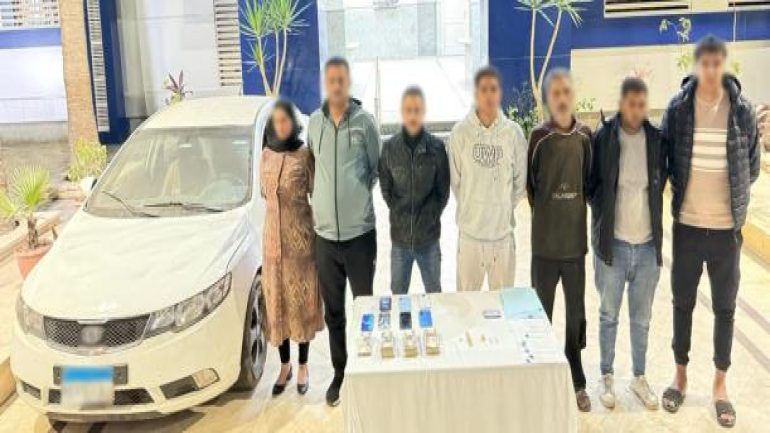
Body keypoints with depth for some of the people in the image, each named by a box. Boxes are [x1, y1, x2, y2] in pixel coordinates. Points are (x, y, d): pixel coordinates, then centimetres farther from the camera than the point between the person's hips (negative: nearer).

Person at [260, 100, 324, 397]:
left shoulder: (305, 154, -7)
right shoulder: (265, 155, 6)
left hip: (301, 237, -4)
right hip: (272, 238, 4)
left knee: (302, 301, 6)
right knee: (276, 302, 10)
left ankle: (303, 367, 19)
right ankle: (284, 365, 25)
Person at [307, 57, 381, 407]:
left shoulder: (365, 122, -4)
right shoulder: (313, 123, 4)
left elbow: (376, 168, 4)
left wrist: (359, 194, 1)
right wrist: (319, 199, 5)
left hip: (360, 231, -3)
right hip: (325, 233, 3)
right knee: (333, 310, 13)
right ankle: (339, 372, 28)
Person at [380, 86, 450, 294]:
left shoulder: (436, 147, -6)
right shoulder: (389, 147, -3)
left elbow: (443, 191, 0)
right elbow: (386, 189, 3)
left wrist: (429, 218, -4)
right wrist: (401, 217, -2)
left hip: (429, 237, -1)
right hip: (399, 236, 1)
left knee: (434, 292, 16)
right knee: (398, 293, 14)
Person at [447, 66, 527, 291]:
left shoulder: (513, 132, -4)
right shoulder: (460, 132, -8)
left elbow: (520, 180, 5)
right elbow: (455, 180, 1)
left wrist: (504, 208, 6)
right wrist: (470, 208, 4)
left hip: (503, 228, 1)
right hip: (470, 229, -1)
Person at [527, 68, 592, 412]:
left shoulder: (585, 136, 0)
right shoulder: (539, 136, -6)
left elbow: (589, 180, 8)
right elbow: (529, 182, -1)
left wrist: (574, 213, 2)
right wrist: (544, 212, 1)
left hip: (575, 237, 2)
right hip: (545, 240, -2)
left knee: (576, 311, 11)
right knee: (542, 310, 7)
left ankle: (576, 380, 25)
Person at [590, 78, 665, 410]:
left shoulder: (656, 139, -1)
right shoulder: (603, 138, -8)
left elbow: (661, 182, 10)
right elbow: (591, 184, 0)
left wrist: (653, 216, 3)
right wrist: (603, 215, -4)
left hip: (648, 244, 2)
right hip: (612, 243, -2)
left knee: (642, 318, 14)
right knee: (609, 315, 12)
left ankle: (639, 378, 30)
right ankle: (607, 377, 27)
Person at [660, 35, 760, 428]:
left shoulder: (742, 110, -4)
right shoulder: (678, 108, -6)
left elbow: (752, 165, 5)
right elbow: (663, 158, 3)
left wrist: (731, 196, 4)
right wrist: (684, 192, 1)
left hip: (726, 227, 0)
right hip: (687, 225, 0)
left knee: (725, 308, 9)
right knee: (683, 303, 12)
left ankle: (720, 384, 24)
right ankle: (680, 376, 28)